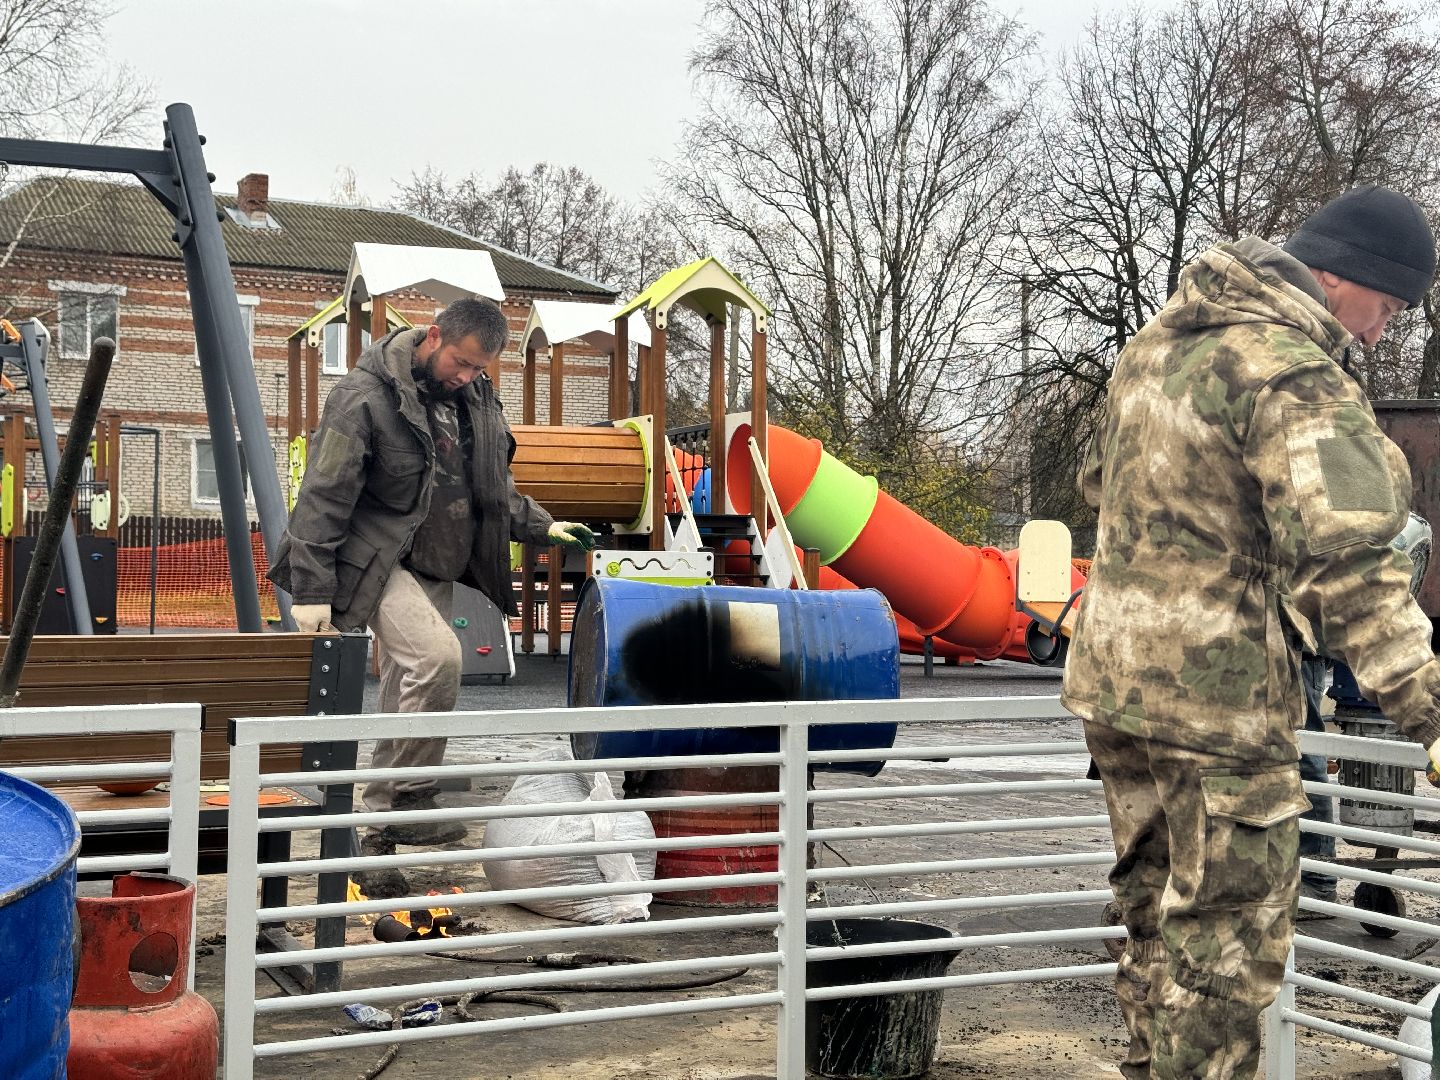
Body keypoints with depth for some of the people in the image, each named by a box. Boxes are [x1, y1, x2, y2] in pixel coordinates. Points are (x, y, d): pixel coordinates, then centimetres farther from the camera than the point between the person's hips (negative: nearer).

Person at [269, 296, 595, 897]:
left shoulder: (477, 396, 7)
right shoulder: (366, 396, -15)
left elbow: (493, 488, 23)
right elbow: (323, 497, -16)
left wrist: (543, 527, 16)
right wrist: (313, 590, -19)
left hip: (437, 570, 7)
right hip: (379, 565, -7)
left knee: (406, 700, 9)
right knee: (437, 654, -29)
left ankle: (378, 834, 19)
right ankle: (412, 799, -17)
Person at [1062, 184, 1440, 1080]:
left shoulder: (1159, 342, 10)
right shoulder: (1294, 376, -18)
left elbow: (1100, 481, 23)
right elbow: (1346, 567, -26)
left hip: (1114, 675, 9)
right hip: (1218, 698, -9)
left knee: (1157, 914, 21)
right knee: (1226, 940, 2)